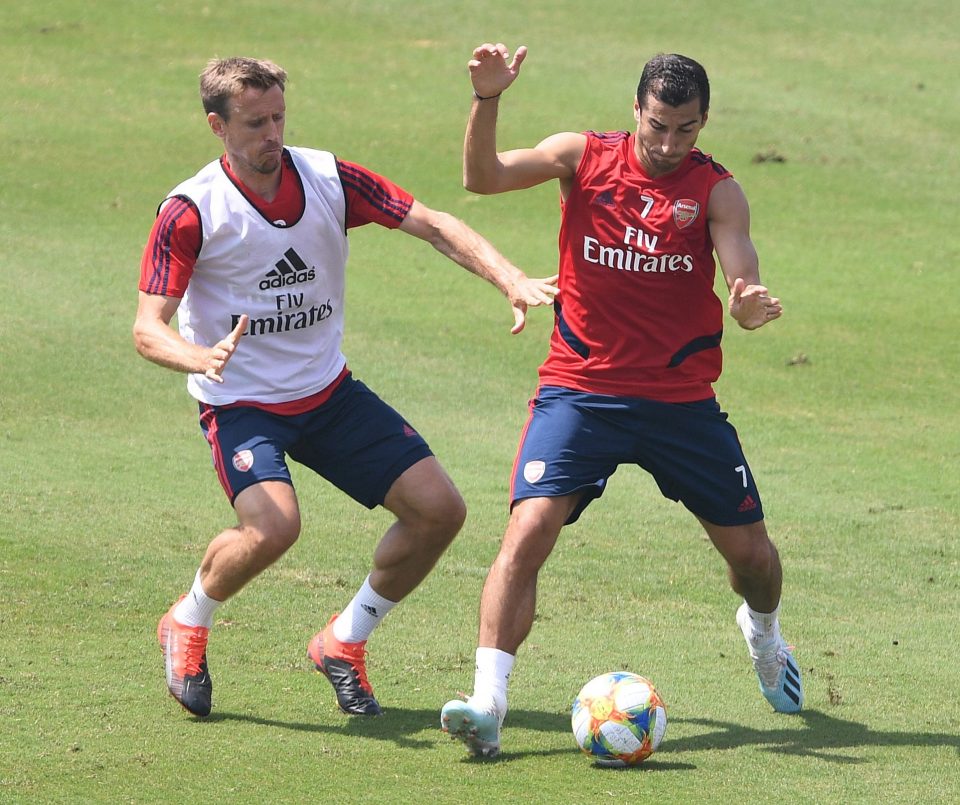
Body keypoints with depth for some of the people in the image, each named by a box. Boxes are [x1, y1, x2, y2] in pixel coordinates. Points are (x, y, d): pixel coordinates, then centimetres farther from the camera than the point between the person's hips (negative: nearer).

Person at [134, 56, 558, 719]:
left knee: (439, 509, -5)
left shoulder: (328, 180, -3)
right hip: (241, 403, -5)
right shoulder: (189, 212, -14)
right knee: (274, 526, -31)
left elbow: (432, 225, -3)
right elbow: (148, 328, -17)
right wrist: (200, 358, -39)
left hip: (329, 392, 5)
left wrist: (511, 280, -18)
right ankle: (188, 626, 0)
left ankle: (345, 641, 15)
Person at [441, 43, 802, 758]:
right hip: (580, 390, -1)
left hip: (681, 398, 1)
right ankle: (488, 704, -23)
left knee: (750, 550, 10)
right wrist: (487, 101, -33)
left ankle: (764, 633, 46)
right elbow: (483, 177, -16)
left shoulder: (717, 191, -4)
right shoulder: (585, 157, -4)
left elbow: (745, 283, -15)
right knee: (529, 530, -21)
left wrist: (752, 305, -39)